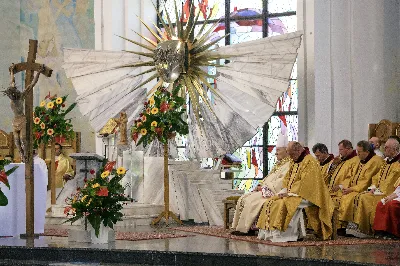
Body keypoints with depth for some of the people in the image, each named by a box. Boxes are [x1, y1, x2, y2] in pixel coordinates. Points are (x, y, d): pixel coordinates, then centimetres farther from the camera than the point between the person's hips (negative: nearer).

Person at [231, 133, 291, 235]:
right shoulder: (279, 164, 23)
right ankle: (240, 226, -8)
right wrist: (260, 185, 5)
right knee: (243, 199, -3)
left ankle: (244, 229, -20)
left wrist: (264, 187, -16)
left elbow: (281, 181, -19)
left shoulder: (289, 165, -9)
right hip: (266, 190, 10)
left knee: (251, 201, -25)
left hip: (274, 192, -10)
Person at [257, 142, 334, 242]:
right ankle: (269, 232, -11)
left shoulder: (310, 162, -12)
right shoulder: (295, 162, 18)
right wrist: (284, 191, 1)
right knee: (269, 203, -5)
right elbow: (287, 179, 20)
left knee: (282, 204, -32)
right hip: (291, 194, 10)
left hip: (304, 196, -10)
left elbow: (305, 183, -20)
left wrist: (290, 193, -20)